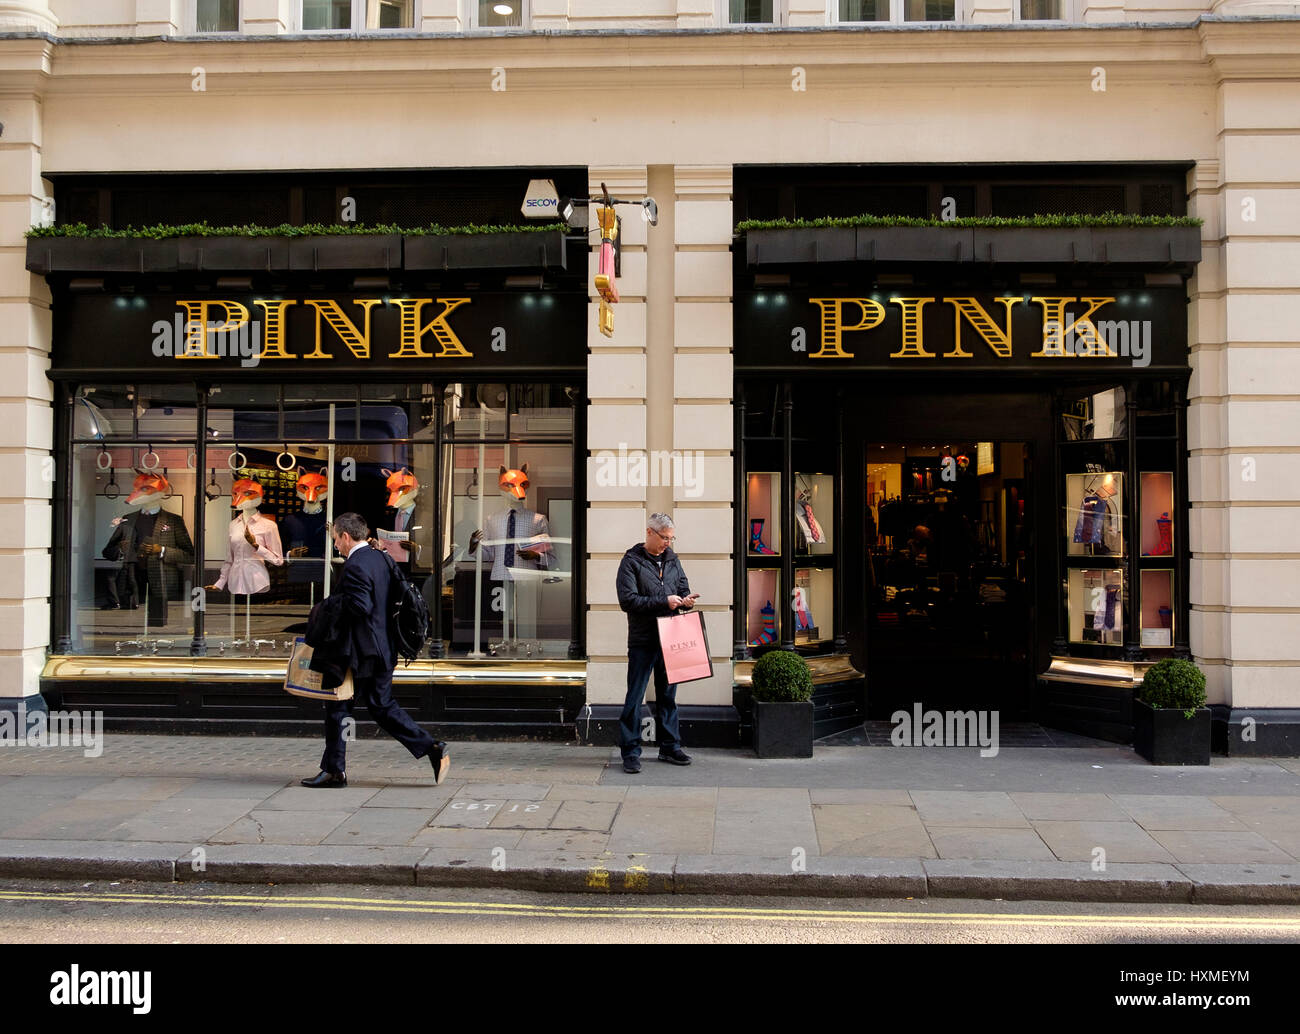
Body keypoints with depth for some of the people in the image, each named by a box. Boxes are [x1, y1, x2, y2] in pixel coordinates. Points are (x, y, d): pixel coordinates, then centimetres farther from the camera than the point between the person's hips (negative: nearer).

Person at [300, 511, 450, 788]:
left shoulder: (354, 567, -18)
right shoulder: (380, 558, 10)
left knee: (337, 706, 5)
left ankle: (334, 770, 13)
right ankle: (433, 749, 6)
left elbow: (361, 607, -26)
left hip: (360, 651, -9)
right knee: (383, 706, 14)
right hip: (383, 649, 9)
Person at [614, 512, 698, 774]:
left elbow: (683, 589, 19)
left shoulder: (672, 560, 12)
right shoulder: (631, 561, -6)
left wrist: (685, 600, -6)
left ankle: (670, 747, 23)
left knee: (668, 695, 14)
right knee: (635, 697, -2)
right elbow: (627, 600, -15)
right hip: (642, 642, -6)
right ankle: (630, 751, 4)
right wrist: (664, 602, -18)